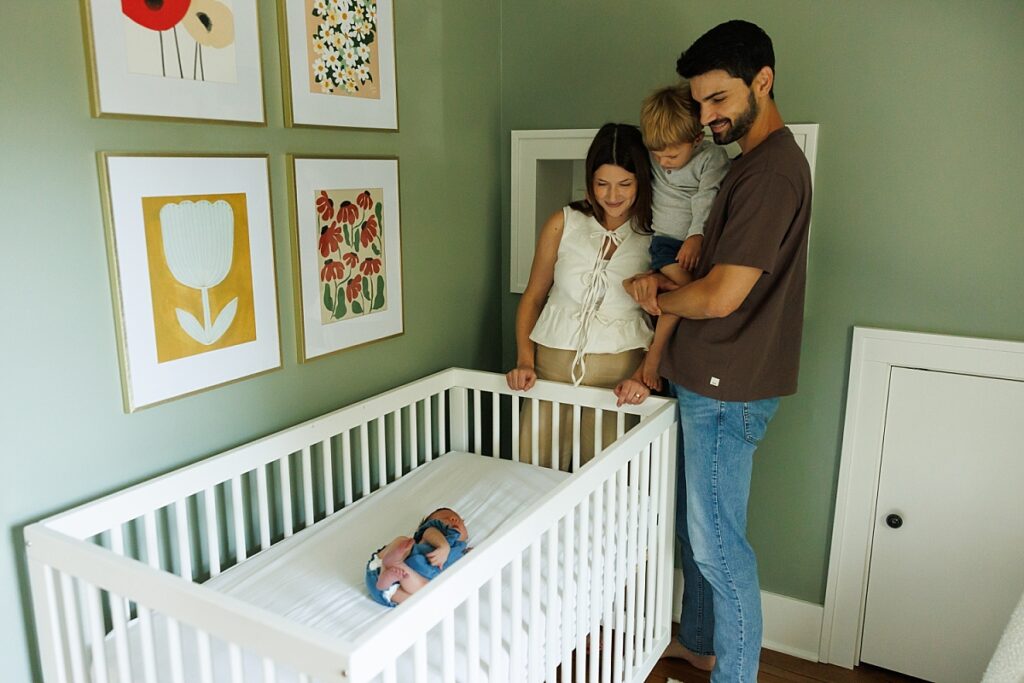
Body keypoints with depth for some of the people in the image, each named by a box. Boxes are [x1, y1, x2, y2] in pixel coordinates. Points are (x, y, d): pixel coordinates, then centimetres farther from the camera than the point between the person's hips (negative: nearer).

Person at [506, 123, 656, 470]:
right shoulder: (563, 224, 3)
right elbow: (533, 296, 9)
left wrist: (644, 375, -12)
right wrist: (524, 360, -1)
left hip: (620, 371, -1)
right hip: (553, 363, 1)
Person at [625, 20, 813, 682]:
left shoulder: (772, 171, -19)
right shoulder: (754, 161, 14)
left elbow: (720, 296, -23)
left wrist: (653, 295, -4)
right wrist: (668, 280, 1)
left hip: (728, 390, -10)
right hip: (711, 380, 10)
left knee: (718, 542, 2)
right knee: (696, 525, 21)